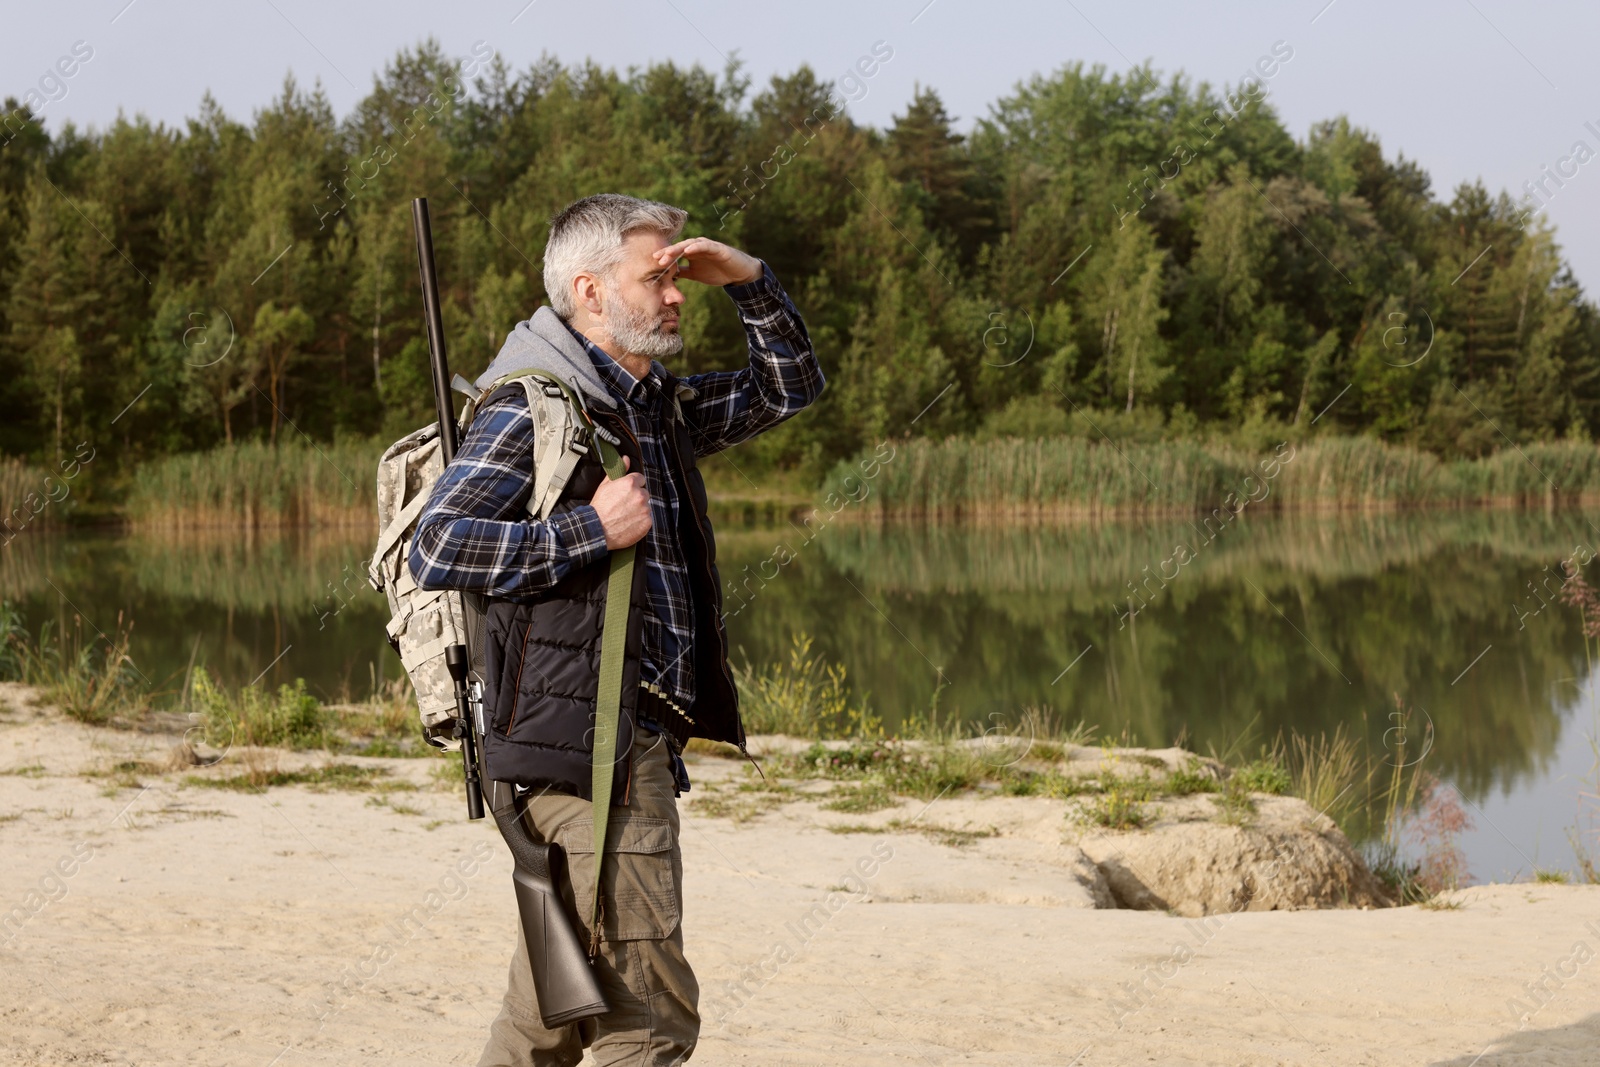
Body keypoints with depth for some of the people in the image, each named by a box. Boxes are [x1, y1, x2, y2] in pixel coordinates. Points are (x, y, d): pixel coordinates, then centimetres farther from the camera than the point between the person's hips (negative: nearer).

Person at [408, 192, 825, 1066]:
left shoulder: (660, 406, 16)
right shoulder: (531, 412, -10)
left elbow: (788, 389, 27)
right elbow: (436, 549, -20)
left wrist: (748, 280, 12)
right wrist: (592, 529, -19)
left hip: (641, 740, 9)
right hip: (586, 744, -9)